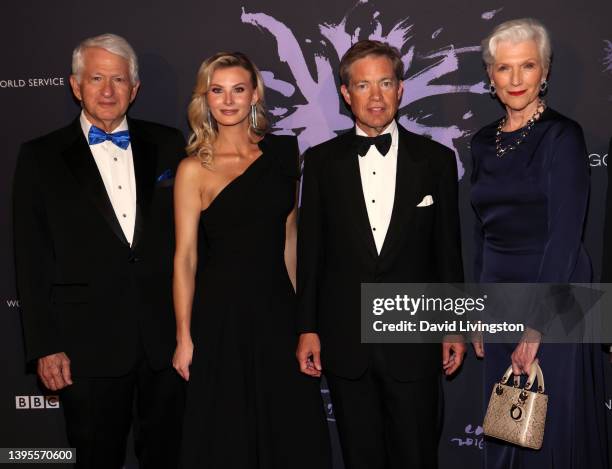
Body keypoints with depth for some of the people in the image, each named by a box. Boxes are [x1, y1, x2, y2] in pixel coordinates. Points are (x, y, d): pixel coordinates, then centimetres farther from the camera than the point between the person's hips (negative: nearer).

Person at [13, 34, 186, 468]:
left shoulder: (168, 145, 5)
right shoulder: (40, 157, 1)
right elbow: (32, 261, -1)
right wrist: (45, 346, -5)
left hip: (167, 336, 2)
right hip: (89, 346, -1)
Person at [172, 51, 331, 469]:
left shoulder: (283, 152, 5)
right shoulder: (195, 169, -6)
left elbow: (288, 233, 11)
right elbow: (185, 257, -7)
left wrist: (296, 302, 7)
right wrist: (184, 337, -8)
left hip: (278, 306, 4)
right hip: (222, 311, -3)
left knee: (292, 426, 12)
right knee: (227, 432, 8)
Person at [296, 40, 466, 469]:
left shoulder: (436, 159, 2)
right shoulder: (322, 161, 3)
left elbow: (448, 250, 4)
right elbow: (310, 251, 4)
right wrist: (307, 328, 2)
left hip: (414, 339, 0)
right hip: (344, 340, 1)